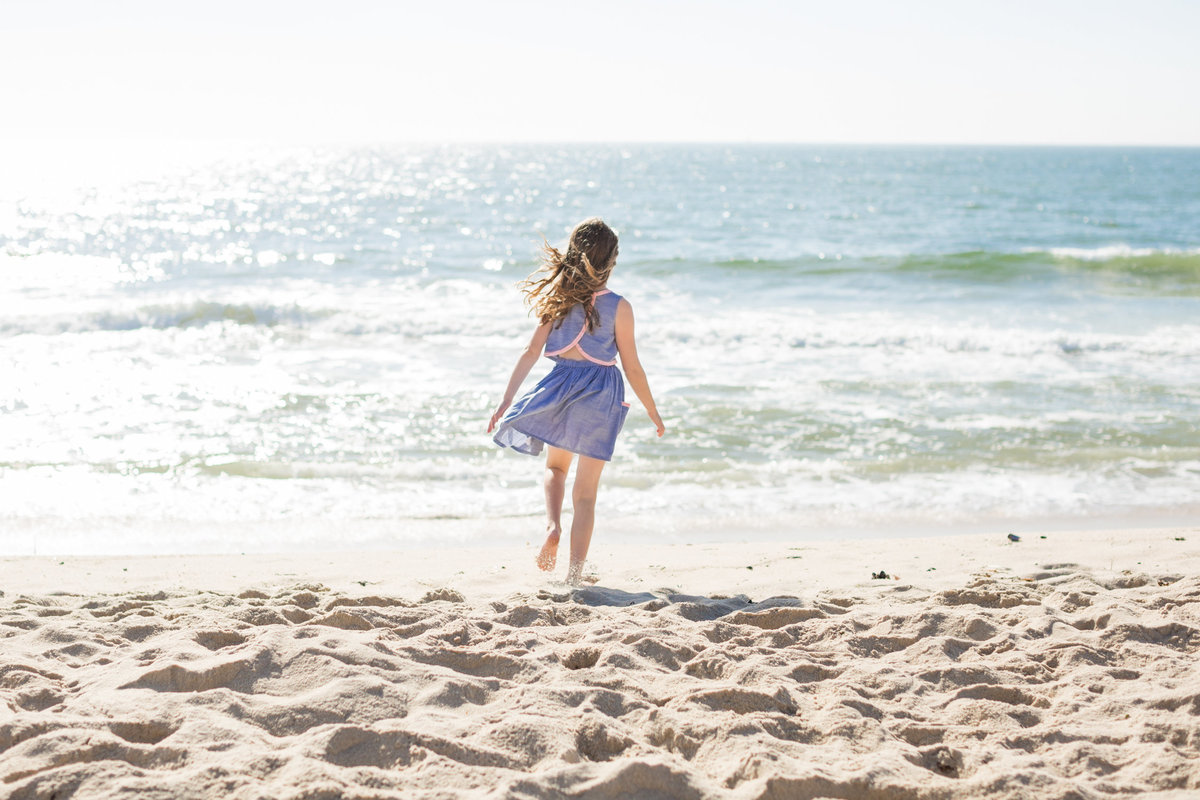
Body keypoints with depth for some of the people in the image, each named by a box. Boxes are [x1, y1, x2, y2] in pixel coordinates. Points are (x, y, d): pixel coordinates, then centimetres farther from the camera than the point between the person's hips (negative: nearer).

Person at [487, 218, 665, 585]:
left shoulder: (557, 297, -3)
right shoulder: (618, 307, -11)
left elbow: (531, 352, -4)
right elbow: (632, 368, -6)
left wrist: (506, 401, 0)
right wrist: (653, 412, 6)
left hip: (562, 386, 2)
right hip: (601, 393, -2)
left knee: (555, 466, 28)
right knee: (585, 492, 7)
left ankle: (552, 525, 2)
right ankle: (575, 571, 6)